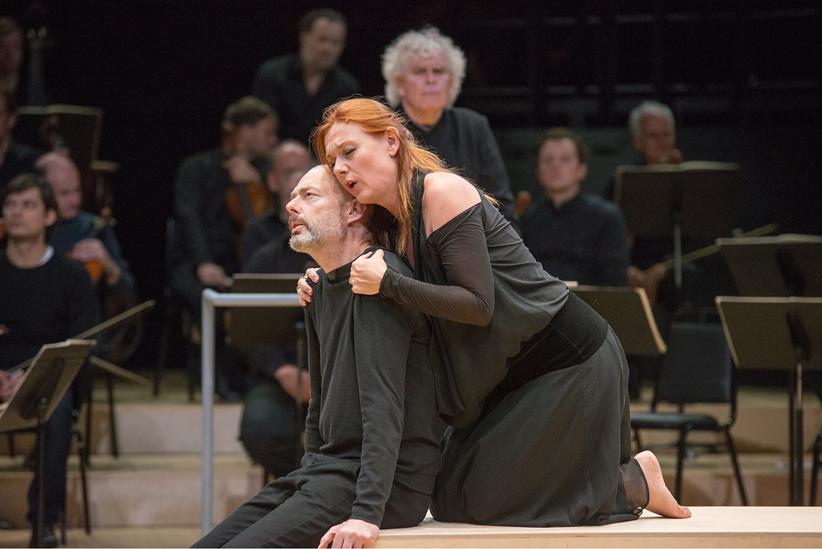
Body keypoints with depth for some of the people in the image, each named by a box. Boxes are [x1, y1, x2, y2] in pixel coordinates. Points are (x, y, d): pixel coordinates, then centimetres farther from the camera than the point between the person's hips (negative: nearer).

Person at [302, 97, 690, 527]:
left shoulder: (444, 192, -18)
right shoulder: (396, 223, 9)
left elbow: (479, 305, -23)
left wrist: (387, 283, -26)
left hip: (571, 358, -10)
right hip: (516, 371, 10)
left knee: (482, 500, -5)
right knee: (452, 499, 11)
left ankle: (637, 481, 10)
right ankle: (628, 475, 19)